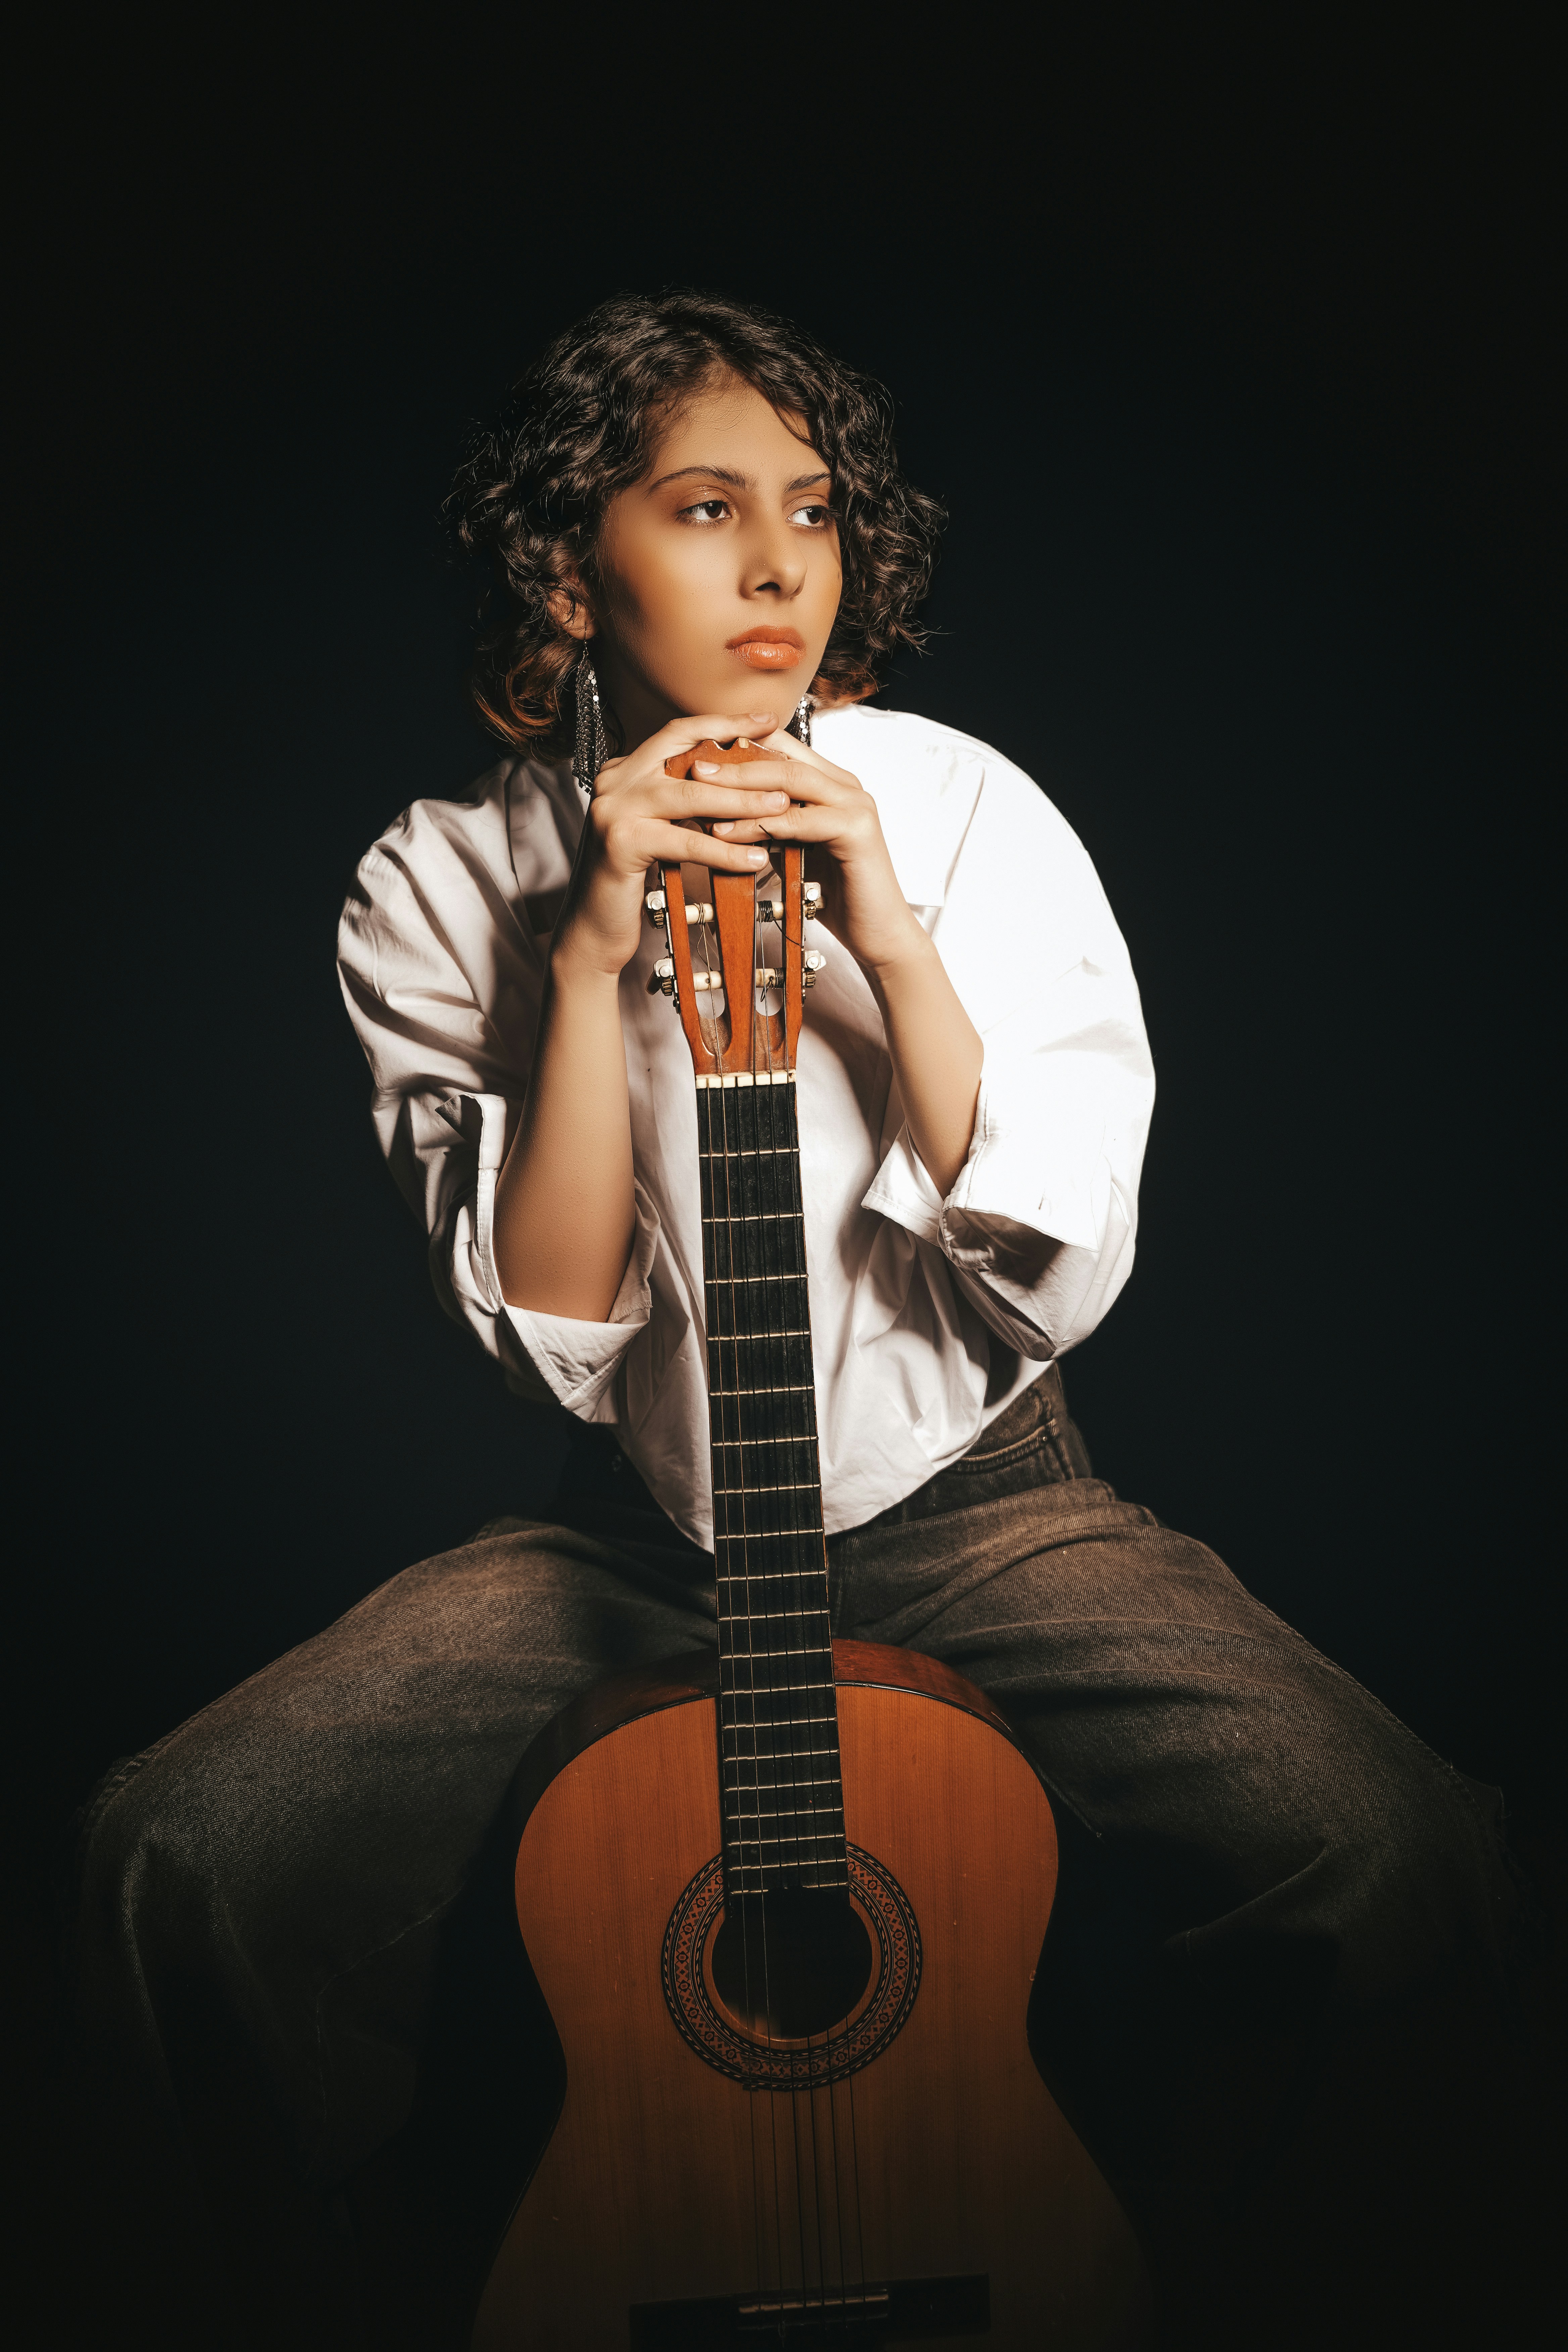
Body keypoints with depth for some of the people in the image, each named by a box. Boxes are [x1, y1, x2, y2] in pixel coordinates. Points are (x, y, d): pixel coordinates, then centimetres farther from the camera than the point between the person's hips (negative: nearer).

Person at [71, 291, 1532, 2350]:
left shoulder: (969, 813, -2)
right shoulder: (444, 886, -1)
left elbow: (1063, 1280, -8)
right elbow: (554, 1331, -10)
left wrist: (895, 947, -18)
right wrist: (590, 959, -19)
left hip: (967, 1509, 0)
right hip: (627, 1544, 1)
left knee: (1396, 1863, -26)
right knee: (184, 1852, -22)